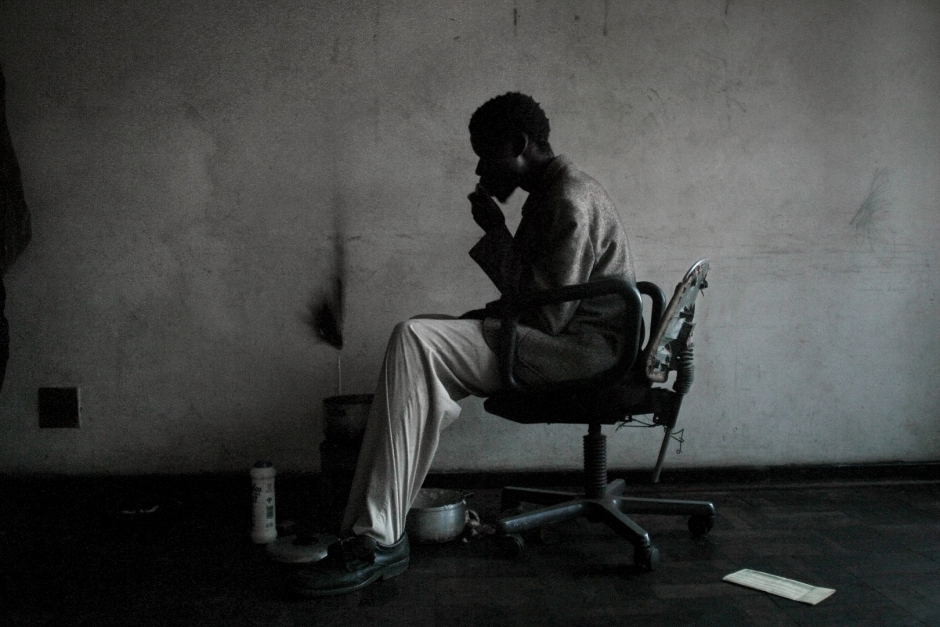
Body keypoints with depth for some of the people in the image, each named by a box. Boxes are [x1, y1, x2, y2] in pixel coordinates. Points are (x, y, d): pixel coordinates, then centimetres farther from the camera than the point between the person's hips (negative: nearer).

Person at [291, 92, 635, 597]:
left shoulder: (570, 201, -15)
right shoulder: (550, 194, 18)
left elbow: (547, 316, -20)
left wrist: (495, 231, -12)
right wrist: (476, 319, 6)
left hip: (584, 349, -11)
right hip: (556, 339, 11)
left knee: (414, 341, -24)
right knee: (421, 342, 10)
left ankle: (376, 541, -24)